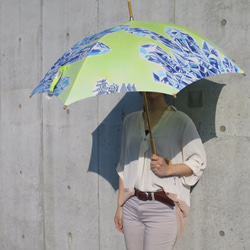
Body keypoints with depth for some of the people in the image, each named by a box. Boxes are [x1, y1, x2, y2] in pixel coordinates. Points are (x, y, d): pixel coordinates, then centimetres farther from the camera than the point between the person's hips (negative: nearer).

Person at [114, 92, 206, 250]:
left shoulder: (180, 120, -1)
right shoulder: (130, 120, 13)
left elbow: (198, 162, 0)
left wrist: (168, 169, -17)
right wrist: (120, 206, 14)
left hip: (163, 207, -4)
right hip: (132, 206, 5)